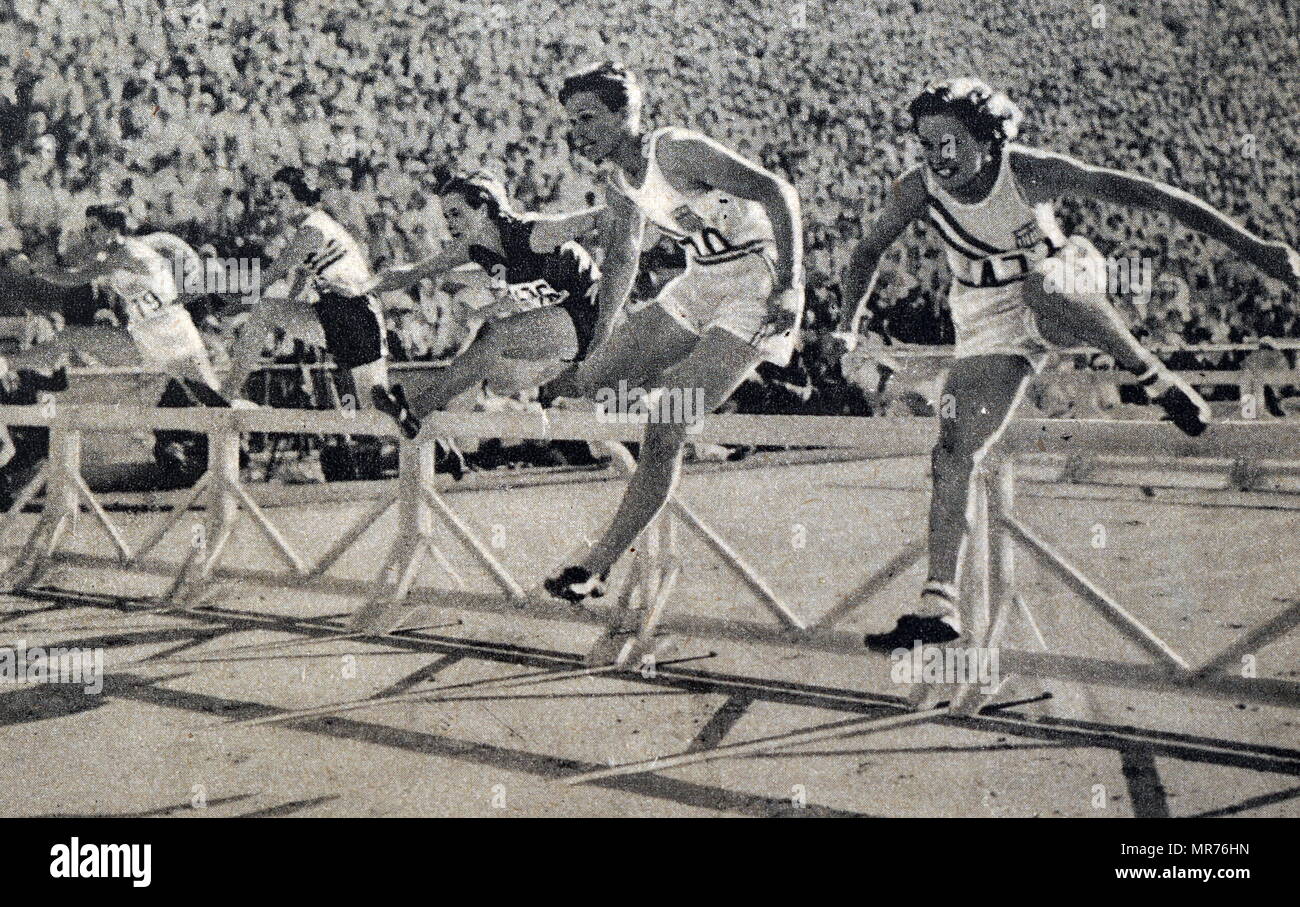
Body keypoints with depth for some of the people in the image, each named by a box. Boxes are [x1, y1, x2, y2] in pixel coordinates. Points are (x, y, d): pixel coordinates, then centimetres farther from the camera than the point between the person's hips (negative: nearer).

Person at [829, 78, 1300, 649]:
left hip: (1063, 288, -3)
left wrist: (1249, 245, -30)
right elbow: (869, 251, 5)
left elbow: (1143, 194, -26)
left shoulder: (1029, 171, -24)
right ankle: (938, 607, -4)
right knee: (953, 453, -10)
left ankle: (1156, 380, -17)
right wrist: (849, 321, -6)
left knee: (1041, 290, -41)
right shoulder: (919, 190, -15)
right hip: (990, 327, 3)